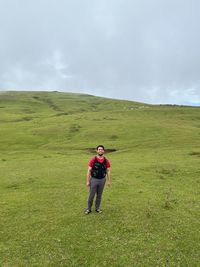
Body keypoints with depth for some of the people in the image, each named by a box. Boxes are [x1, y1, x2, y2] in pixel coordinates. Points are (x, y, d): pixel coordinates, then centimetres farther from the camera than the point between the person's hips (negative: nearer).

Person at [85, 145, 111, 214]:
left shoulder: (106, 160, -5)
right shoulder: (93, 160, -12)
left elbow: (108, 171, 0)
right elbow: (89, 171, -10)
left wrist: (109, 181, -3)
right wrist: (87, 181, -11)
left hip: (102, 180, 2)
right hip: (94, 180, -2)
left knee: (99, 195, 14)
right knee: (91, 195, 5)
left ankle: (97, 208, 31)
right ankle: (89, 208, 23)